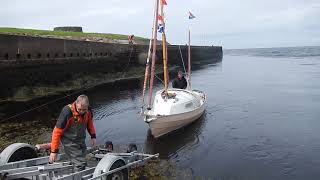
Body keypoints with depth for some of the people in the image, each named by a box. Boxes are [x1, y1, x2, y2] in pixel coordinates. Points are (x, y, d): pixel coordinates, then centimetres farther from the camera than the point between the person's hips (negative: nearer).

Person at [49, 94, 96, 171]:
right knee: (80, 164, -15)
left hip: (81, 141, 7)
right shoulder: (67, 112, -28)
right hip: (69, 142, -6)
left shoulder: (88, 111, -11)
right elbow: (57, 132, -22)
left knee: (83, 163, 16)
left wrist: (93, 136, 8)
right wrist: (54, 151, -19)